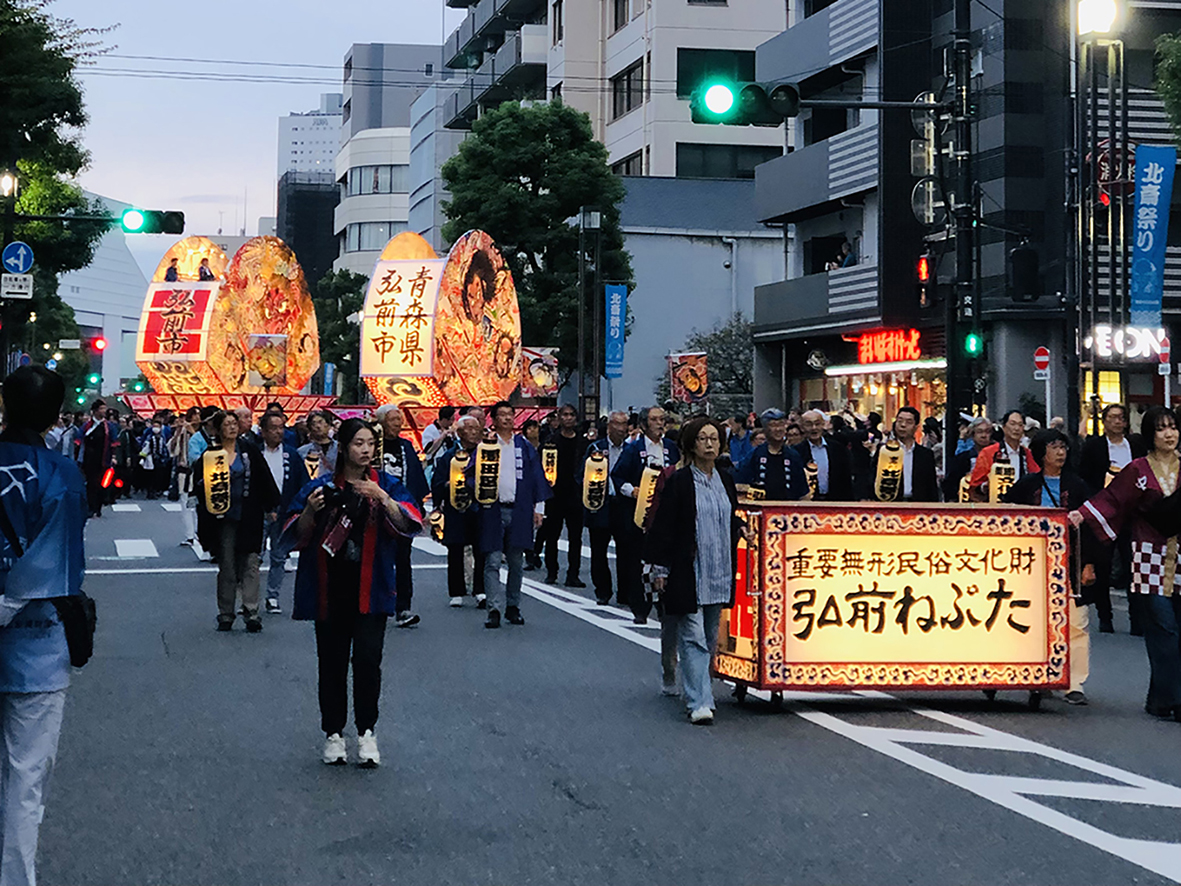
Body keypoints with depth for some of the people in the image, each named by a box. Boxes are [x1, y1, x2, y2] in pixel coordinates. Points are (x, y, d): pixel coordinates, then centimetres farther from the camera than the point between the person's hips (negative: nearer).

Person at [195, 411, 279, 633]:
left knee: (250, 564, -4)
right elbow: (201, 485, 3)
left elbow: (265, 479, 6)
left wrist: (272, 506, 3)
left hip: (248, 517, 0)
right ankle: (226, 615, 12)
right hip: (224, 517, 0)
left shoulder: (249, 451, 5)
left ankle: (251, 612, -3)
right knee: (226, 566, 5)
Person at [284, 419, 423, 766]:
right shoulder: (321, 487, 4)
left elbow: (410, 525, -9)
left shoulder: (386, 485, 5)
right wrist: (310, 510, -17)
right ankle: (333, 734, 16)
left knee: (368, 659, -10)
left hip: (370, 587, -1)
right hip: (330, 589, 1)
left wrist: (383, 499, -24)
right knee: (332, 662, 5)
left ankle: (366, 731, 2)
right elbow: (297, 536, 2)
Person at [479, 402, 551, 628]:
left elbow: (537, 478, 11)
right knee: (492, 562, -8)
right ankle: (494, 609, -9)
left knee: (516, 562, 7)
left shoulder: (525, 447, 11)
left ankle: (513, 607, 17)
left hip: (519, 511, 2)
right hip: (493, 511, -2)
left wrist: (539, 507, 5)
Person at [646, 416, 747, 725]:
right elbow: (663, 526, -7)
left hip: (719, 572, 6)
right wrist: (659, 568, -10)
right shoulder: (678, 481, -7)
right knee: (693, 636, -10)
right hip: (687, 572, -6)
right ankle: (699, 703, -13)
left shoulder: (725, 480, 11)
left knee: (710, 637, 13)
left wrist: (739, 527, 4)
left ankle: (697, 690, 26)